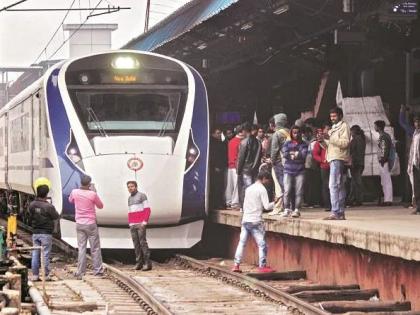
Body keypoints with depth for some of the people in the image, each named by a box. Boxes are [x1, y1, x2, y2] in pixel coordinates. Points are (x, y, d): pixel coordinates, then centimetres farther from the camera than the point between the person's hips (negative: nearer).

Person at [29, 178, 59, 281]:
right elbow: (56, 216, -2)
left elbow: (30, 219, 6)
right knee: (45, 254, 0)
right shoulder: (48, 206, -17)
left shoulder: (32, 205, -3)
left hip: (35, 233, 4)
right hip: (46, 233, -4)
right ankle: (46, 275, 2)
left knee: (35, 254, 8)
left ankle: (35, 275, 9)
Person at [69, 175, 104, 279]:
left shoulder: (75, 192, -4)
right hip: (91, 224, -3)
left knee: (81, 248, 6)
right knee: (95, 249, 7)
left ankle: (80, 273, 1)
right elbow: (100, 206, 3)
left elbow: (70, 200, 20)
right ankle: (98, 271, 11)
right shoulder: (92, 194, -14)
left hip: (79, 224, 3)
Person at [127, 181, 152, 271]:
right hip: (132, 225, 6)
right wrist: (130, 224, 12)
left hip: (141, 224, -6)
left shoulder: (142, 195, -1)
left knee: (143, 242, -11)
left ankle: (147, 263, -11)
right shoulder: (130, 198, 19)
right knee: (136, 244, 1)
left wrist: (144, 222, -14)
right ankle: (139, 263, 2)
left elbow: (147, 210, -6)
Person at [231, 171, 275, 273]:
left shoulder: (249, 188, 14)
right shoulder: (262, 189, -7)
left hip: (245, 220, 7)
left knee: (242, 242, 8)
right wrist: (274, 203, 3)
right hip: (256, 221, -7)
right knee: (262, 244, 0)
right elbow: (267, 206, -13)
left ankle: (236, 265, 6)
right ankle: (262, 266, 0)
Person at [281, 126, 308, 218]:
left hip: (300, 171, 0)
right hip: (288, 170, 0)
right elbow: (285, 154, -5)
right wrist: (297, 154, -6)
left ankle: (297, 210, -2)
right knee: (287, 191, -6)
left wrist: (292, 153, -2)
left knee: (299, 191, -5)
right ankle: (287, 209, -1)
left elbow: (304, 154, -7)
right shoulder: (287, 143, 11)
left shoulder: (303, 144, 9)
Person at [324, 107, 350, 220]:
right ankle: (341, 213, 10)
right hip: (333, 159, 10)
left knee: (334, 185, -16)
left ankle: (335, 212, -21)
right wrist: (325, 139, 10)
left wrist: (330, 138, -21)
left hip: (338, 159, -10)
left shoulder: (344, 126, -4)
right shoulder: (334, 128, 25)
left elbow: (345, 143, -15)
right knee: (340, 186, 9)